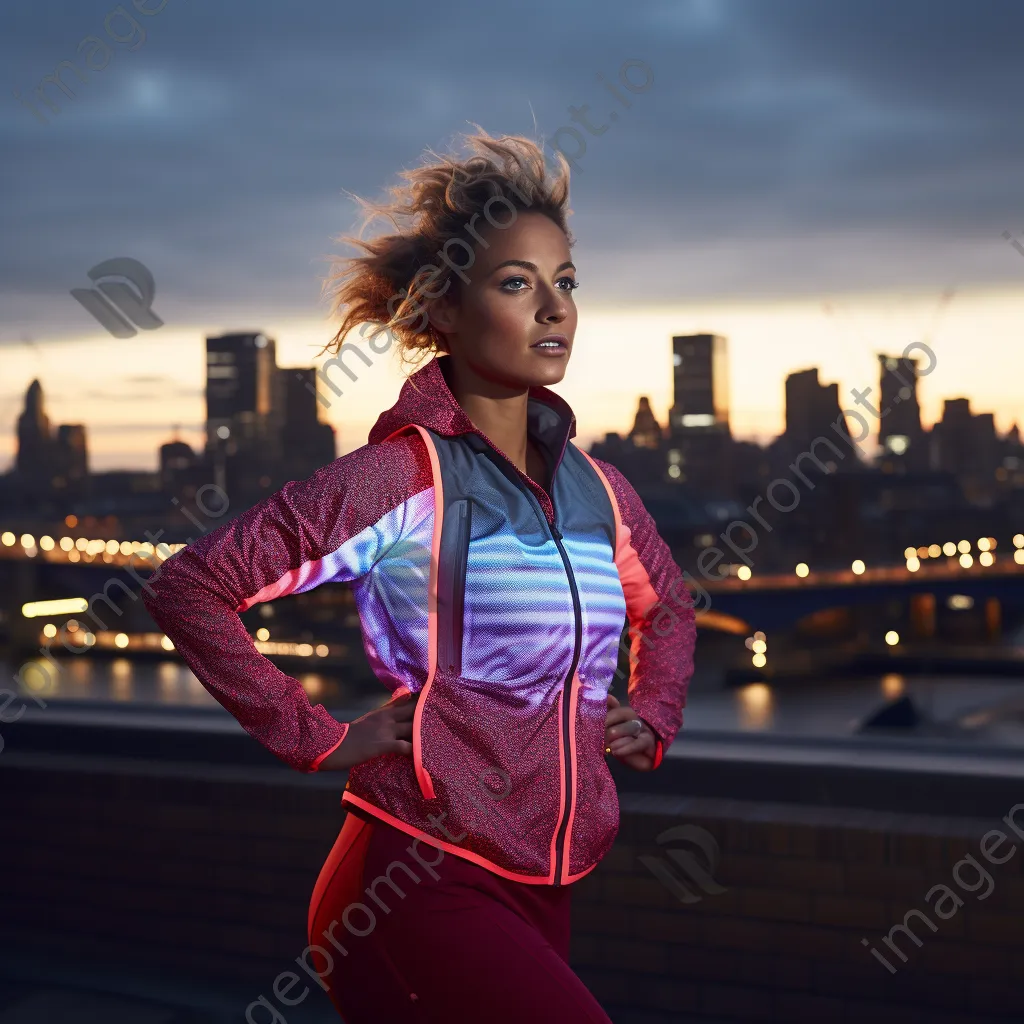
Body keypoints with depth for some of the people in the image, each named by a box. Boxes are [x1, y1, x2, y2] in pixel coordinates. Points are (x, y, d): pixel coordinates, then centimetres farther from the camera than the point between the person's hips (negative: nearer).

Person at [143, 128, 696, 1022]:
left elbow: (667, 607, 29)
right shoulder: (400, 476, -11)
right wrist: (315, 738, -12)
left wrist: (652, 720, 13)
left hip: (540, 890, 7)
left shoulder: (597, 489, 8)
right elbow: (188, 588, -11)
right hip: (423, 880, -7)